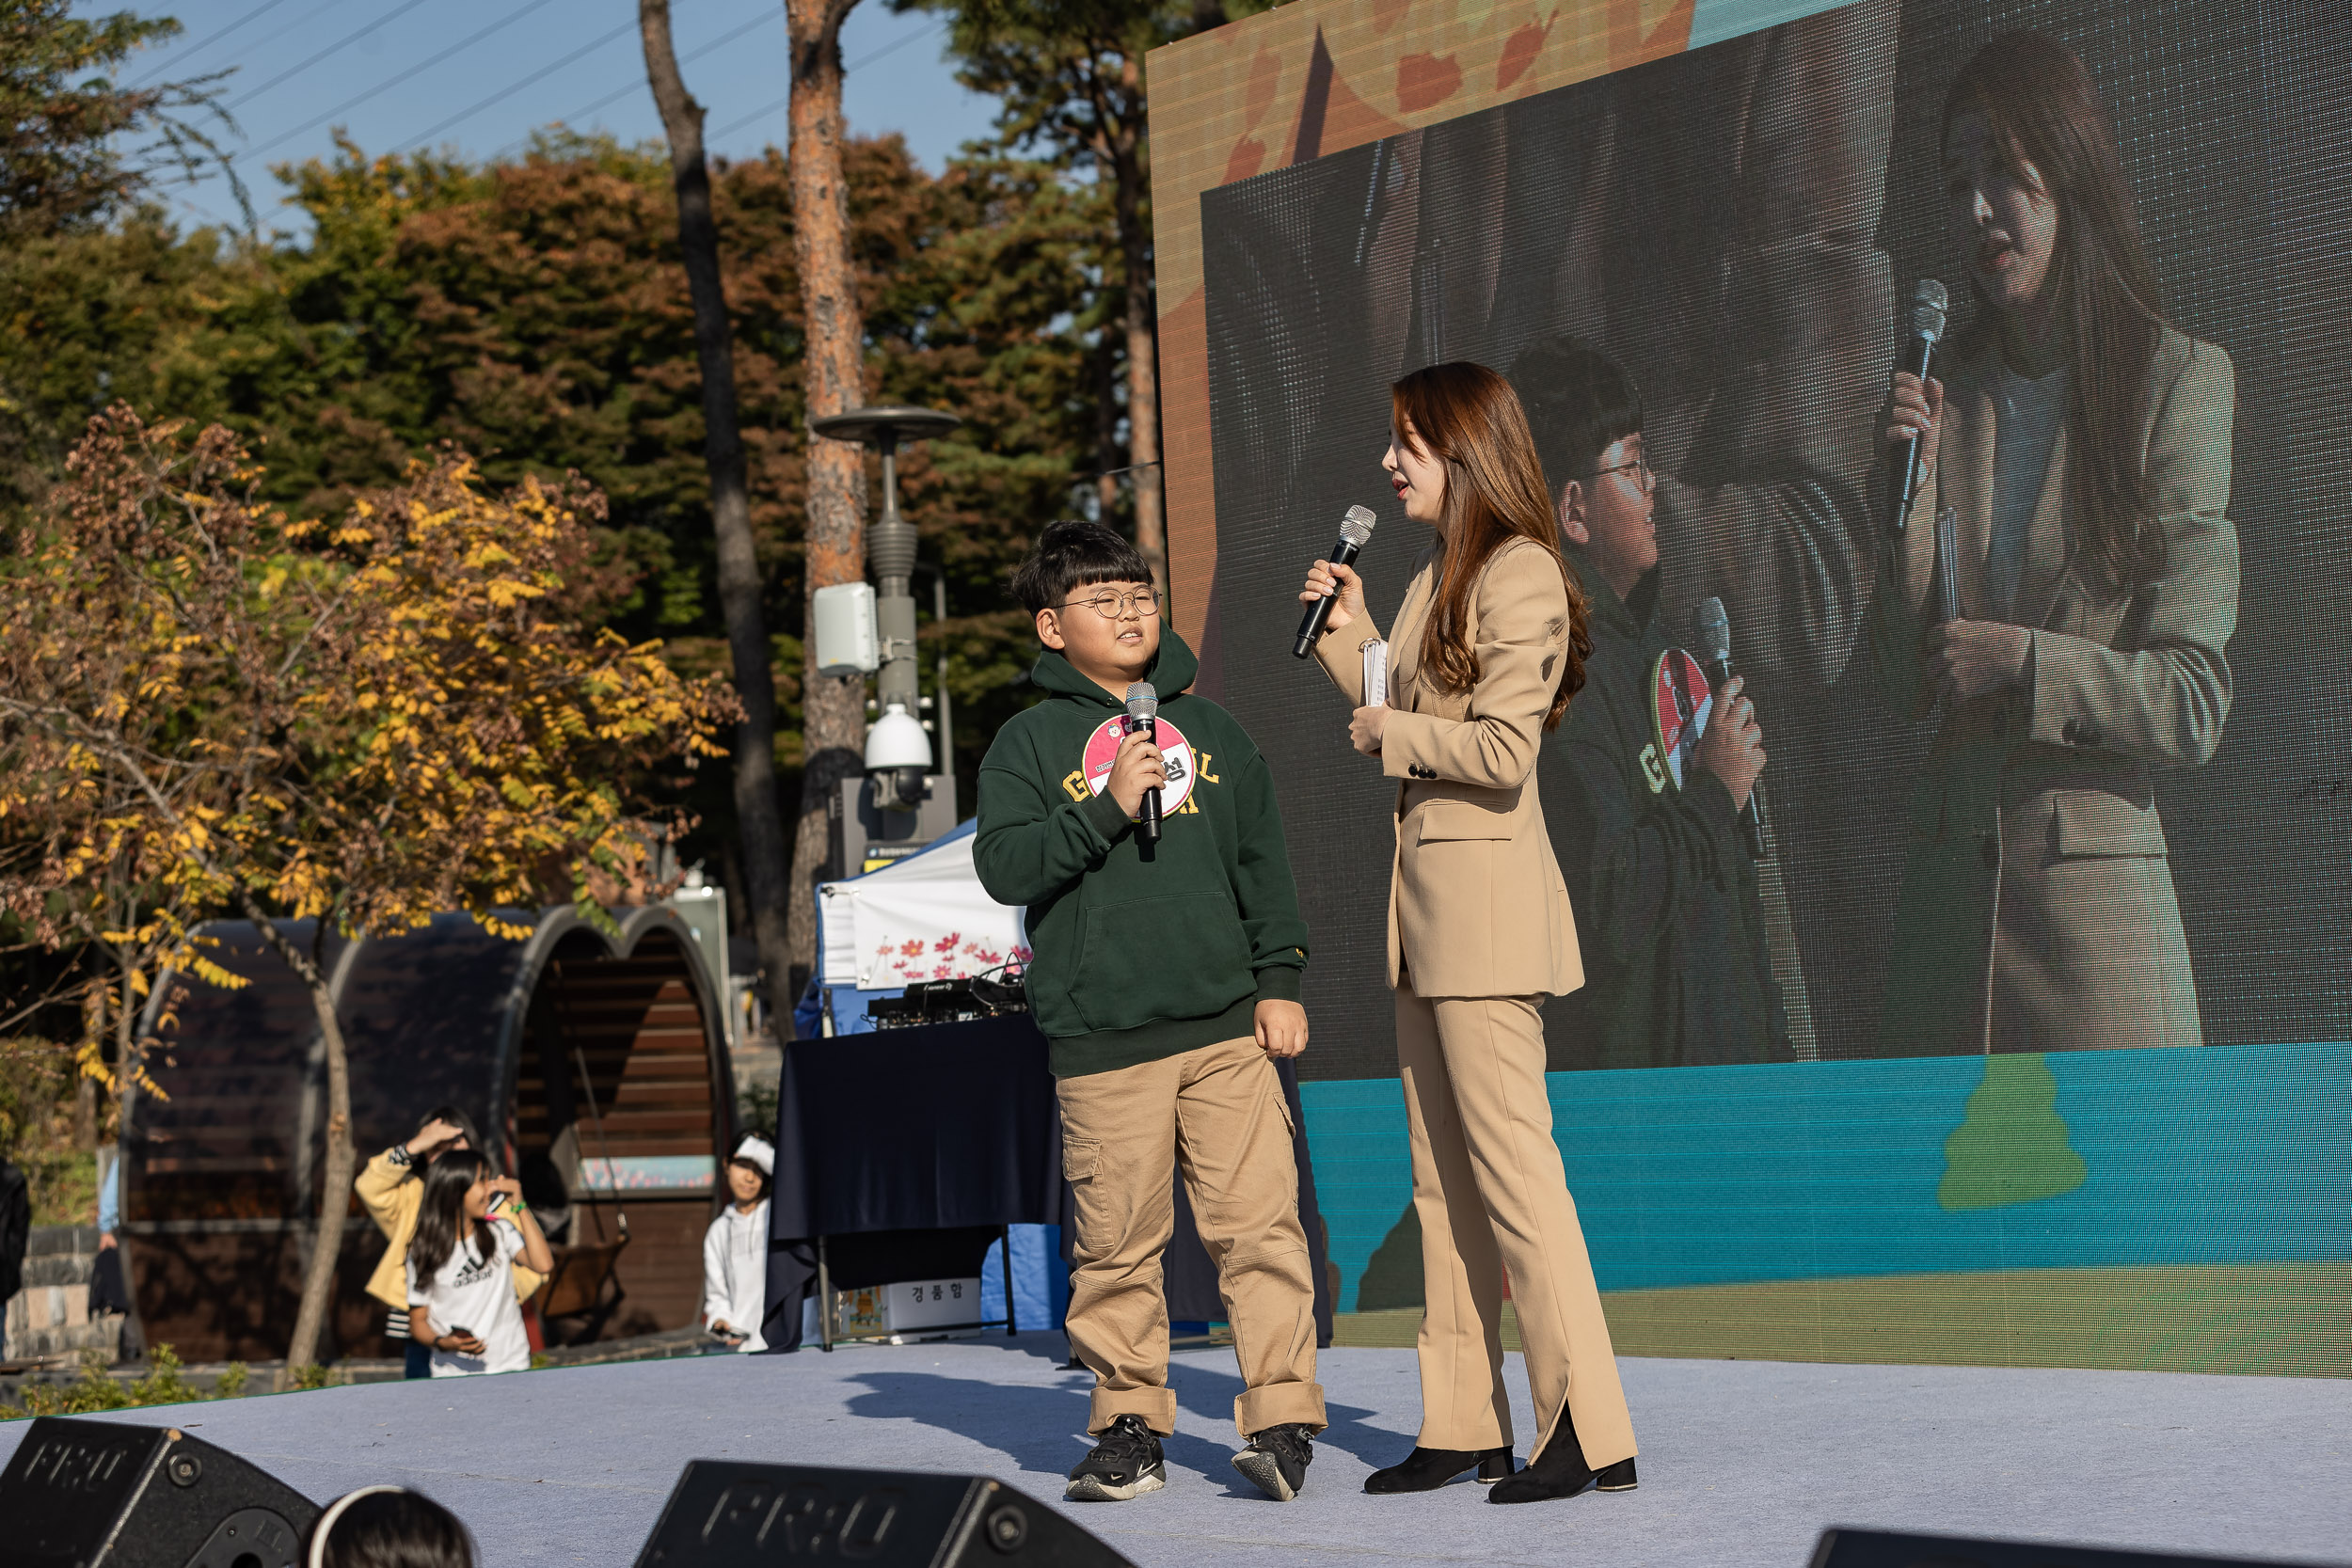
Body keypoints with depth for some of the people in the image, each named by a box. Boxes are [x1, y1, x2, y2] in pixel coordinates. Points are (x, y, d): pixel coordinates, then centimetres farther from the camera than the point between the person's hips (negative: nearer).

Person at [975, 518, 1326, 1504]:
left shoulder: (1210, 730, 16)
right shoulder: (1029, 743, 6)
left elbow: (1264, 864, 18)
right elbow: (1003, 866, -5)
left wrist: (1280, 980, 10)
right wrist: (1105, 810, -15)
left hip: (1226, 1025, 2)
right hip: (1101, 1041, -2)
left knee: (1258, 1223, -6)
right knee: (1118, 1244, 1)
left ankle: (1283, 1422, -3)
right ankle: (1129, 1430, 11)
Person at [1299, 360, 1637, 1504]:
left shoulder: (1519, 573, -11)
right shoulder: (1434, 579, 18)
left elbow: (1501, 748, -19)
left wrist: (1383, 731, -7)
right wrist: (1347, 632, 13)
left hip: (1486, 888, -10)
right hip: (1425, 893, 10)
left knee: (1511, 1164, -10)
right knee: (1443, 1180, 11)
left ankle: (1588, 1431, -7)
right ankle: (1464, 1423, 17)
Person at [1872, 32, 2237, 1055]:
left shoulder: (2179, 382, -2)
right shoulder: (1945, 394, 11)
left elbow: (2195, 706, -4)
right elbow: (1905, 681, 5)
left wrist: (2026, 662, -14)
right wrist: (1912, 487, -5)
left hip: (2101, 892, -4)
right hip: (1946, 884, 4)